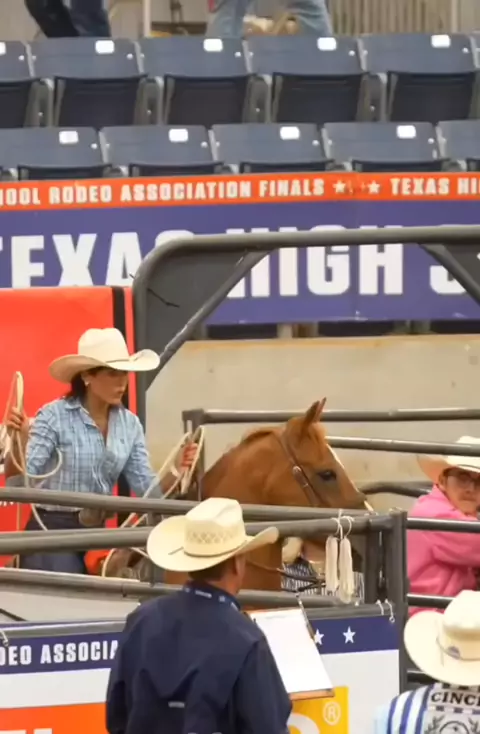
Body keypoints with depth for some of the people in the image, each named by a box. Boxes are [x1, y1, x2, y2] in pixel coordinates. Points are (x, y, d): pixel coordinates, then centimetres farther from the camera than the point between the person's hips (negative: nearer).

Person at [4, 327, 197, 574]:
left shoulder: (129, 424, 4)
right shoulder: (54, 416, -12)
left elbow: (148, 491, 2)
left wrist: (176, 471, -17)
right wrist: (19, 439, -37)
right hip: (53, 532, -5)